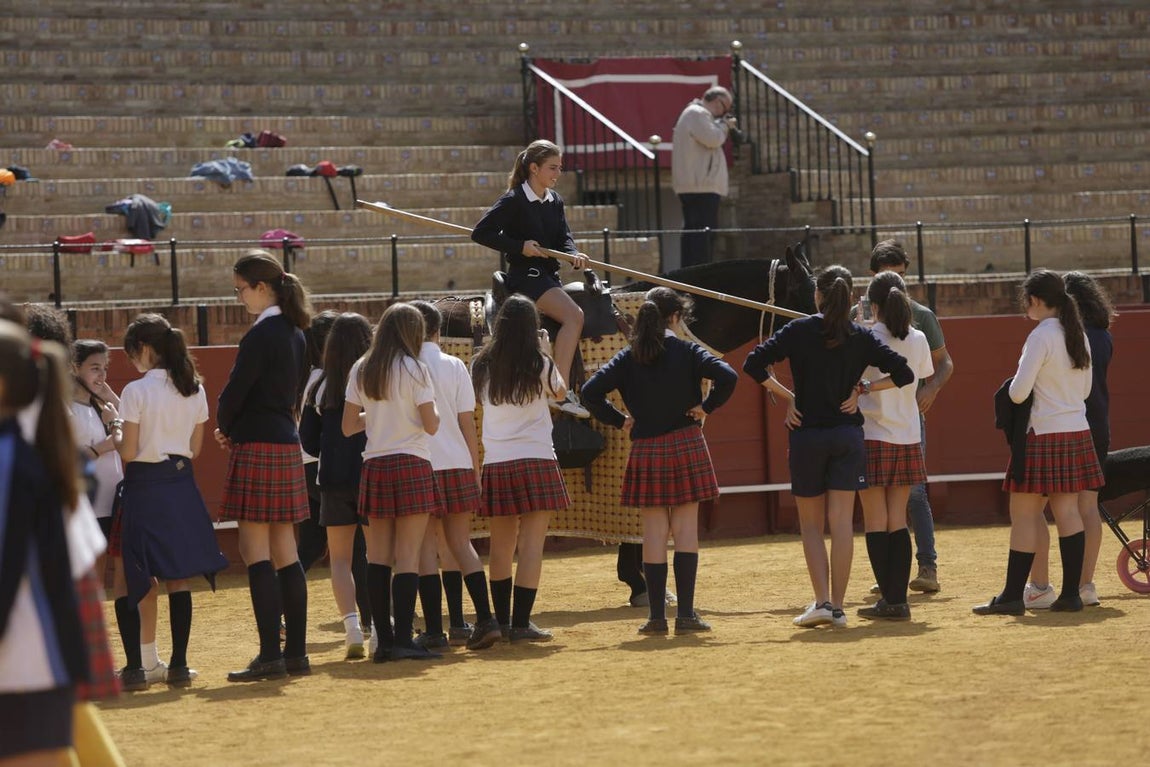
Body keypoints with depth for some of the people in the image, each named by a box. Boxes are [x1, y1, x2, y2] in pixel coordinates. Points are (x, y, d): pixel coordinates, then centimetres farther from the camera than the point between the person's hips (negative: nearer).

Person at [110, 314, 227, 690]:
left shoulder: (136, 391, -13)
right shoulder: (194, 390, 4)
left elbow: (129, 452, -13)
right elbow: (195, 447, 9)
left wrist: (117, 433, 6)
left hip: (144, 487, -5)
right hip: (181, 485, 5)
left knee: (129, 581, 1)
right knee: (178, 579, 9)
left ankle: (134, 668, -3)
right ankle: (179, 665, 9)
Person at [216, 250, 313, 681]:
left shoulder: (260, 336, -14)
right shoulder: (295, 335, 13)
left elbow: (234, 393, -16)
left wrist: (224, 429, 5)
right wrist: (236, 430, 12)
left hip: (258, 447, -9)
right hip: (288, 442, 9)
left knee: (255, 549, -7)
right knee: (284, 551, 11)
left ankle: (270, 655, -10)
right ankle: (295, 651, 11)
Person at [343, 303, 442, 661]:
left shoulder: (360, 371, 6)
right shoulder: (414, 369, -7)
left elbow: (348, 427, 7)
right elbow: (431, 425, -8)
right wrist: (434, 410, 13)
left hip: (374, 467, 4)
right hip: (411, 466, -4)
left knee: (377, 556, 7)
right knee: (408, 556, -4)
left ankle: (384, 640, 5)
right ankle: (403, 639, -10)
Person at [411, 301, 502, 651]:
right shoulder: (454, 367, 3)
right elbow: (467, 423, 4)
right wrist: (476, 469, 12)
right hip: (456, 464, 2)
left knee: (427, 547, 1)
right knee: (459, 544, 10)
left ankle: (434, 629, -4)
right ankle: (484, 618, 0)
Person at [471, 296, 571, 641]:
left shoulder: (482, 366, 3)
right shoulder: (539, 365, -5)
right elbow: (559, 390, 14)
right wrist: (547, 352, 21)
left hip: (495, 463, 4)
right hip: (535, 459, -4)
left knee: (501, 546, 11)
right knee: (531, 544, -4)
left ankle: (501, 622, 14)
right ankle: (521, 623, -9)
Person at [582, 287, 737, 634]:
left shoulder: (628, 358, 2)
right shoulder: (687, 352, -4)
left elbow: (591, 392, -5)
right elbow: (727, 377, -17)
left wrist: (619, 420, 5)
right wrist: (706, 407, -5)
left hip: (645, 450, 2)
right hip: (685, 446, -2)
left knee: (654, 531, 5)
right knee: (685, 529, 1)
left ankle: (656, 615, 4)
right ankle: (686, 614, -2)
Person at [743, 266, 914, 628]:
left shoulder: (799, 331, -4)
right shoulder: (861, 337, 1)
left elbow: (754, 364, -12)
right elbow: (903, 374, -2)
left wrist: (787, 395, -3)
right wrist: (863, 388, 4)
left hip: (807, 435, -1)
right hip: (848, 435, 1)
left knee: (811, 524, 8)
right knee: (841, 523, 2)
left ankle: (822, 601, -3)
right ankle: (837, 607, 0)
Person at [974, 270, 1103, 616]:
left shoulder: (1041, 337, -15)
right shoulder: (1078, 335, 9)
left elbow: (1019, 392, -17)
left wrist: (1012, 387, 4)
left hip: (1044, 436, -8)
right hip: (1078, 431, 8)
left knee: (1024, 515, -2)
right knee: (1068, 510, 8)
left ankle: (1012, 596, -1)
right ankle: (1070, 593, 6)